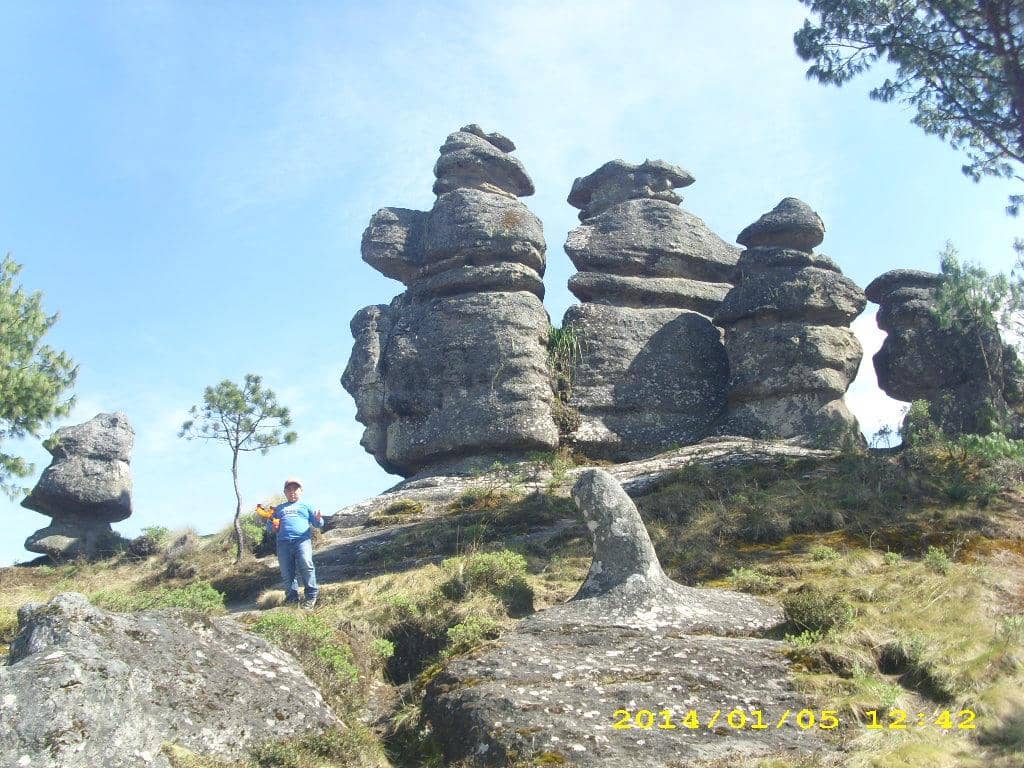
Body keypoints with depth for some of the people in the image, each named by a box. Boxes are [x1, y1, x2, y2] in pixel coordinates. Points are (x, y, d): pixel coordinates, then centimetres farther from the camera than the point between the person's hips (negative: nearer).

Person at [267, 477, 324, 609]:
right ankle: (292, 596, 9)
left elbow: (318, 524, 14)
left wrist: (318, 520, -11)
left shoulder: (306, 506, 19)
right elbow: (270, 528, 27)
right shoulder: (279, 508, 26)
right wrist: (271, 525, 3)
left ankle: (311, 595, -13)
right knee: (286, 572, -3)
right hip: (283, 543, 3)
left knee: (305, 564, -22)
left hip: (303, 540, -3)